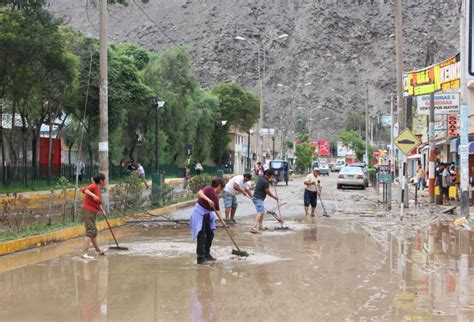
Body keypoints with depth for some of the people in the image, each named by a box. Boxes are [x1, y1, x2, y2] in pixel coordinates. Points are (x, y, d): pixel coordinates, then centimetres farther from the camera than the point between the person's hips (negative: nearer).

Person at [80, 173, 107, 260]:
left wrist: (101, 211, 27)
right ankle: (84, 254, -25)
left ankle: (98, 250, 42)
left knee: (94, 231, 24)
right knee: (90, 232, -17)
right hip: (87, 211, -10)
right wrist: (93, 195, -39)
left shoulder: (98, 188, 14)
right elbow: (83, 189, -31)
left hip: (92, 213, 10)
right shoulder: (94, 186, -13)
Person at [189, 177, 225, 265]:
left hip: (207, 215, 9)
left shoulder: (216, 197, 11)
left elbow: (217, 210, 13)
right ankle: (200, 258, -9)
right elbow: (199, 193, -30)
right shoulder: (209, 189, -13)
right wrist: (208, 199, -39)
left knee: (210, 234, 15)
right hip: (199, 214, -9)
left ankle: (207, 254, 29)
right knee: (202, 236, -11)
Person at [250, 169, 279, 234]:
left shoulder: (261, 177, 6)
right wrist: (274, 197, 3)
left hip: (256, 197, 11)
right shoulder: (265, 182, -20)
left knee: (262, 211, 25)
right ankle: (254, 227, -37)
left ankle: (260, 226, 36)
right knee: (260, 212, -22)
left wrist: (270, 181, 14)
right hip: (258, 199, -11)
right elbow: (268, 192, -11)